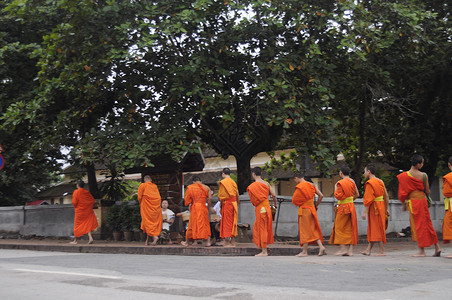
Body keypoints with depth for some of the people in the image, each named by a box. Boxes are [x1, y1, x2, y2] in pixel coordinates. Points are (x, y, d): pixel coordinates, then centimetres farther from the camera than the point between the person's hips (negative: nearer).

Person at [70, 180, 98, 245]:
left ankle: (75, 240, 14)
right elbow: (93, 200, 6)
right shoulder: (87, 192, 4)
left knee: (77, 225, 7)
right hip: (87, 211, 3)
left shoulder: (76, 192, -9)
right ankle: (90, 238, -12)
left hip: (79, 211, -3)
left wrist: (75, 207, 5)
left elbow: (74, 202, -15)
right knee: (87, 225, 6)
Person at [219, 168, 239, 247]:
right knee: (233, 223, 10)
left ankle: (227, 242, -5)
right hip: (234, 204, 7)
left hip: (226, 204, -7)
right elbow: (237, 195, 15)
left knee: (226, 223, -4)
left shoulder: (223, 182, -8)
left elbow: (221, 195, -12)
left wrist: (221, 202, 3)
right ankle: (233, 242, 13)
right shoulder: (233, 182, 13)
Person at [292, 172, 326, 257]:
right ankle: (321, 246, 0)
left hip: (304, 210, -6)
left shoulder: (299, 187, -11)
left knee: (304, 230, -2)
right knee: (314, 230, 12)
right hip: (312, 209, 6)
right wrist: (316, 205, 16)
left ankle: (304, 251, 2)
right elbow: (321, 195, 7)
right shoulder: (311, 185, 8)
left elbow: (294, 200, -12)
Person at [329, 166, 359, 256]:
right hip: (351, 207, 7)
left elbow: (338, 196, -16)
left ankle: (343, 248, -4)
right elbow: (356, 195, 16)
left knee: (340, 227, 1)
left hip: (343, 207, -7)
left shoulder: (340, 183, -13)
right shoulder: (352, 182, 9)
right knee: (350, 228, 6)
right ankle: (350, 250, 5)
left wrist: (335, 189, -2)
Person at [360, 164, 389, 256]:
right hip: (381, 206, 9)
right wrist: (386, 209, 22)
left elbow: (368, 199, -18)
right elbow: (386, 197, 16)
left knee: (377, 229, -3)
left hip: (374, 207, -9)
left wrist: (364, 211, -16)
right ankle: (368, 250, 16)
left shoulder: (370, 183, -13)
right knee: (372, 229, 12)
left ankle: (382, 251, 0)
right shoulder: (380, 182, 12)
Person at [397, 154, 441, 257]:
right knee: (427, 223, 13)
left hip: (412, 201, -2)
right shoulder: (423, 175, -5)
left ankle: (422, 251, 1)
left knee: (418, 224, 2)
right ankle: (437, 247, 18)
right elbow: (427, 191, 1)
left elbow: (402, 191, -1)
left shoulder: (404, 176, -6)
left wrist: (403, 203, 11)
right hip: (422, 200, 2)